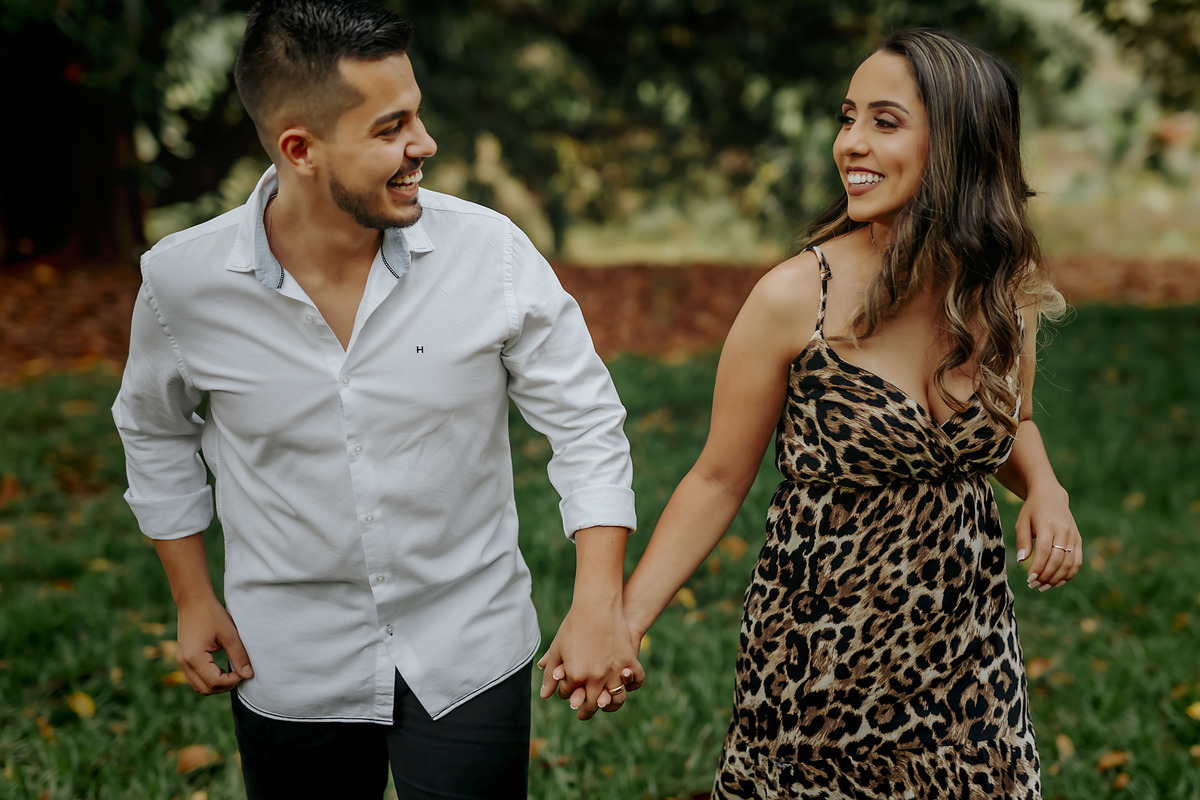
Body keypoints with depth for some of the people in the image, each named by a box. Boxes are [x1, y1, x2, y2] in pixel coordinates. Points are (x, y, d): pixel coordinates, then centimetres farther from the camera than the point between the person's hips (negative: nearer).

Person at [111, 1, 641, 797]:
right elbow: (156, 429, 7)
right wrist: (193, 596, 7)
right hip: (291, 667, 1)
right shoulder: (183, 279, -13)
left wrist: (599, 603, -18)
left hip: (467, 652, -1)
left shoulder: (490, 250, -16)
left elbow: (586, 421, -9)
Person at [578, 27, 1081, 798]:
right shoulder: (795, 300, -16)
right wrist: (621, 620, -17)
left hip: (969, 646, 4)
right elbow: (718, 481, -8)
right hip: (823, 650, -3)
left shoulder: (1005, 288, -4)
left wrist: (1045, 489, -6)